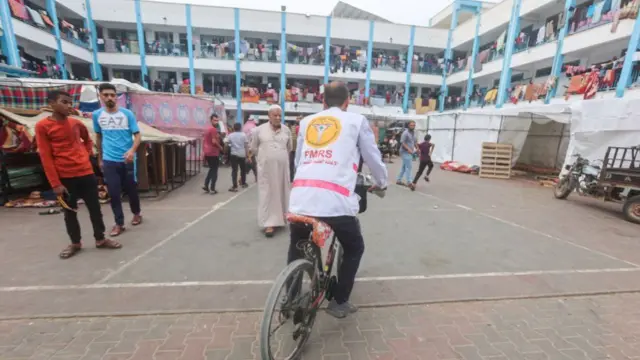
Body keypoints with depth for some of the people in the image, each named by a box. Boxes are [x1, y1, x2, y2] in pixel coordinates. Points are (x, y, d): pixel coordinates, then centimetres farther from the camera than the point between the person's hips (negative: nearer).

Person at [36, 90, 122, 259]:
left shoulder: (76, 123, 6)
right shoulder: (42, 126, -6)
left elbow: (87, 139, 28)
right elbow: (46, 157, -8)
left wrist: (88, 153, 10)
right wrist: (55, 183, -11)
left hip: (86, 172, 3)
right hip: (64, 177, -3)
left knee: (95, 207, 8)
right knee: (69, 212, 9)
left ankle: (100, 239, 21)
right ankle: (75, 243, 25)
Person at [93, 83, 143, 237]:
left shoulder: (127, 114, -5)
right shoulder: (97, 115, 4)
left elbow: (138, 135, -6)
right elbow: (98, 137, 15)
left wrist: (132, 150, -24)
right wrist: (100, 158, 18)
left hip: (127, 159, -2)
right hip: (109, 161, 2)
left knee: (131, 189, 11)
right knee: (113, 193, 1)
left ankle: (136, 214, 33)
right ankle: (119, 223, 11)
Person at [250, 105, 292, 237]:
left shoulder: (286, 130, 5)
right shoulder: (259, 130, -1)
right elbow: (253, 148, 8)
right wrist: (265, 157, 8)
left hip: (282, 167, 3)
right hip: (266, 168, -2)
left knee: (281, 192, 9)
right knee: (267, 194, -2)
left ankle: (279, 219, 26)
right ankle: (269, 223, 0)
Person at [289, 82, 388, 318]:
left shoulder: (306, 122, 21)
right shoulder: (356, 120, 12)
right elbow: (373, 158, 17)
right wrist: (381, 183, 36)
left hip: (300, 199, 4)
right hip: (336, 201, -3)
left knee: (296, 249, 29)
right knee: (354, 249, 24)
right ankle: (339, 303, 31)